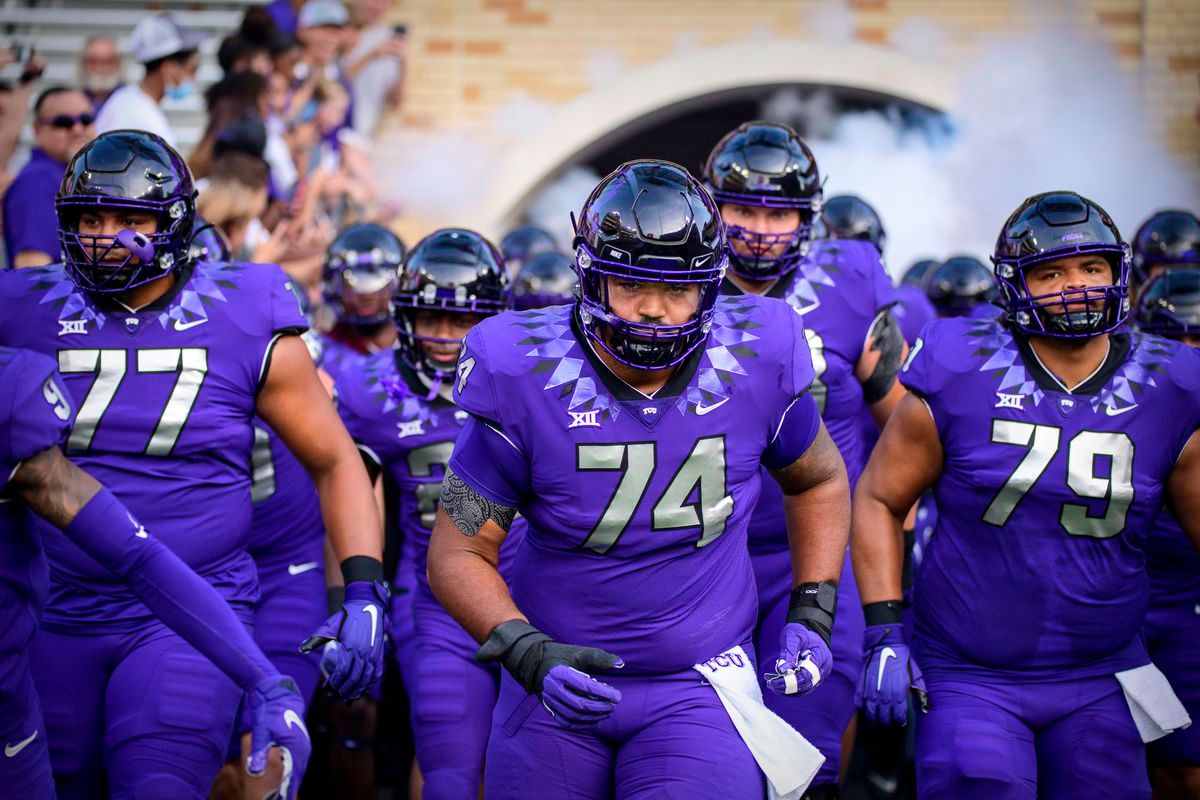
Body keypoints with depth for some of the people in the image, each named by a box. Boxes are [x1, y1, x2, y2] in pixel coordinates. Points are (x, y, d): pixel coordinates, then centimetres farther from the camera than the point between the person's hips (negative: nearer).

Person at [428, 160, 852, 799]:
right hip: (560, 682, 0)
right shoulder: (529, 384, -14)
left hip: (698, 692, 0)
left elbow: (818, 481, 14)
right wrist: (530, 654, -24)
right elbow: (458, 554, -9)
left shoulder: (755, 369, -8)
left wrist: (812, 614, 6)